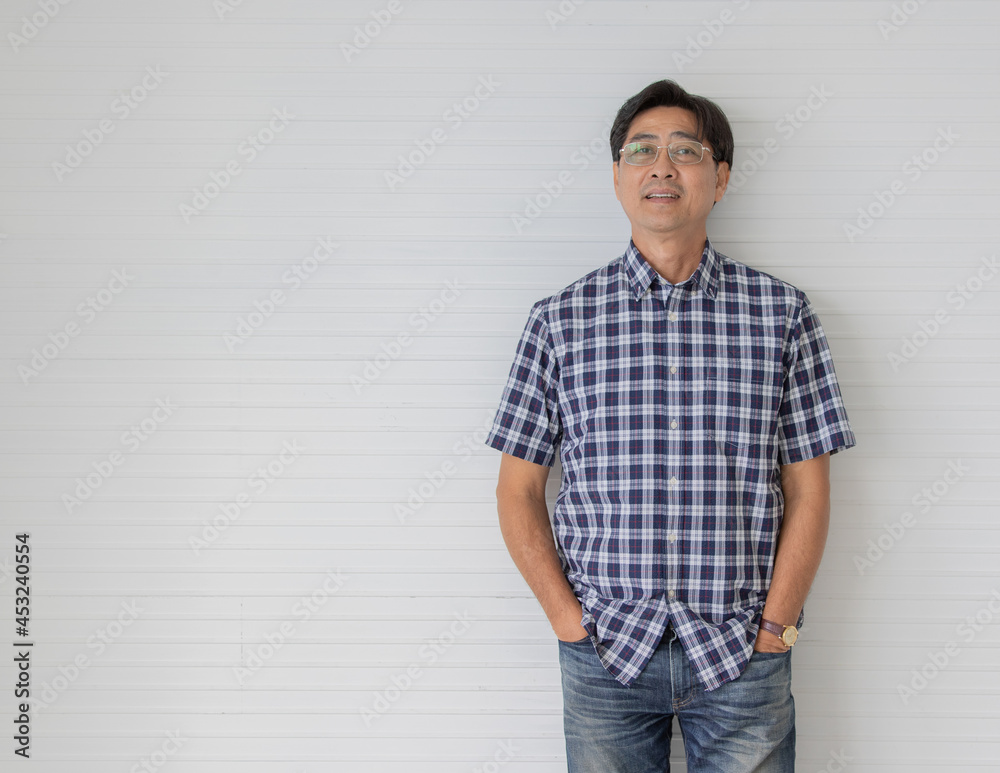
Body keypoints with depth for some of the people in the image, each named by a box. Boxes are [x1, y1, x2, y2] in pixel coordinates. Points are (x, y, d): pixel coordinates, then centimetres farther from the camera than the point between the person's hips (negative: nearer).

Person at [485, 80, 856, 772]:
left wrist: (773, 627, -5)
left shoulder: (781, 312, 1)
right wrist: (571, 621, -4)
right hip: (604, 654, 0)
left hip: (744, 659, 0)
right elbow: (518, 490, 4)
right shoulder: (561, 320, 2)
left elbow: (808, 492, 2)